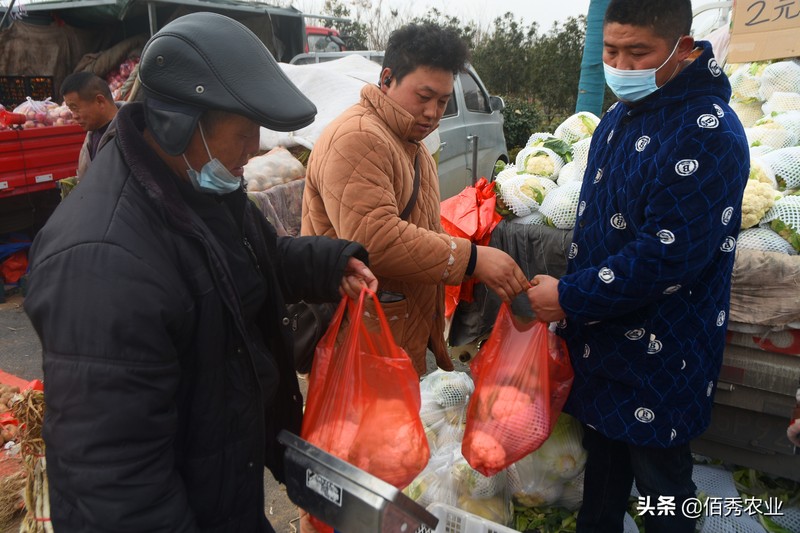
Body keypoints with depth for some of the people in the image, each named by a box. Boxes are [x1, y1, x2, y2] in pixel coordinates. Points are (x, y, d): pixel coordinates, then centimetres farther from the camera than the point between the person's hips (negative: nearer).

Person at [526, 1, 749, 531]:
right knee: (603, 452, 24)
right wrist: (573, 296, 13)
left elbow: (668, 255, -27)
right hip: (599, 336, 8)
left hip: (660, 353, -8)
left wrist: (570, 297, -20)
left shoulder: (709, 134, -20)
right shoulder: (618, 119, 7)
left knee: (660, 478, 11)